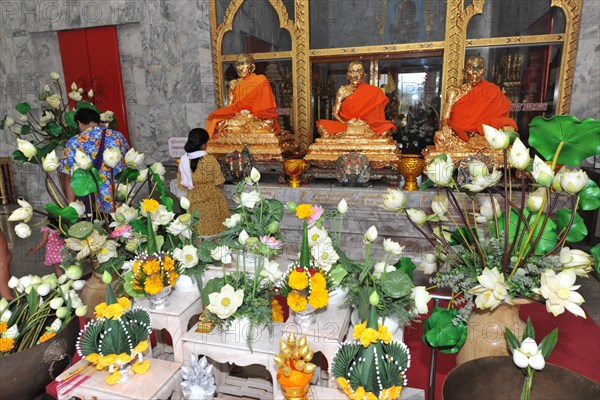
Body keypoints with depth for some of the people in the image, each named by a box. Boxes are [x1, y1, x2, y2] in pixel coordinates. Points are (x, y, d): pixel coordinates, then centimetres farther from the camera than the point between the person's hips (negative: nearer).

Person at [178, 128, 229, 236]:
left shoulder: (183, 160, -5)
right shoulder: (210, 160, -16)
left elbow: (182, 184, 4)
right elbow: (220, 184, -11)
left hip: (195, 204, 3)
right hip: (213, 204, -3)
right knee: (216, 232, 12)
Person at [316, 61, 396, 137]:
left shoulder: (372, 91, 8)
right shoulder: (343, 90, 7)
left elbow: (376, 114, 6)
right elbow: (335, 113, 2)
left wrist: (365, 124, -13)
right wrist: (346, 123, -16)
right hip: (344, 126, 0)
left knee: (386, 128, -29)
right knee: (322, 126, -29)